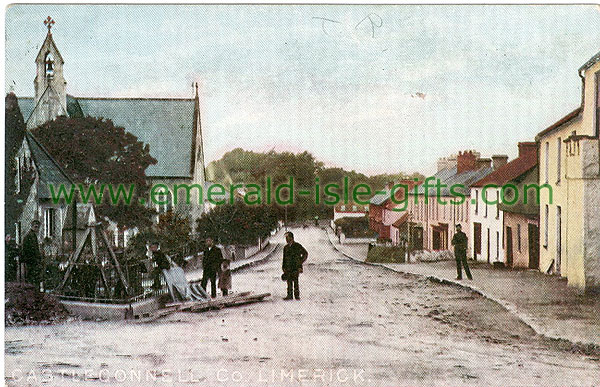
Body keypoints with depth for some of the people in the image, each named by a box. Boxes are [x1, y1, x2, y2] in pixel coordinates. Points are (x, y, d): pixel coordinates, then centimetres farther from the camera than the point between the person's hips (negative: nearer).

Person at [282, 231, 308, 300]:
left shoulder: (297, 246, -2)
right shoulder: (286, 247, 13)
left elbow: (305, 253, 6)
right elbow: (284, 258, 17)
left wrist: (300, 261, 1)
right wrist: (284, 268, 12)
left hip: (296, 268, -5)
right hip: (288, 268, 5)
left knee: (295, 281, -7)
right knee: (289, 281, 3)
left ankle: (297, 295, -1)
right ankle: (289, 295, 7)